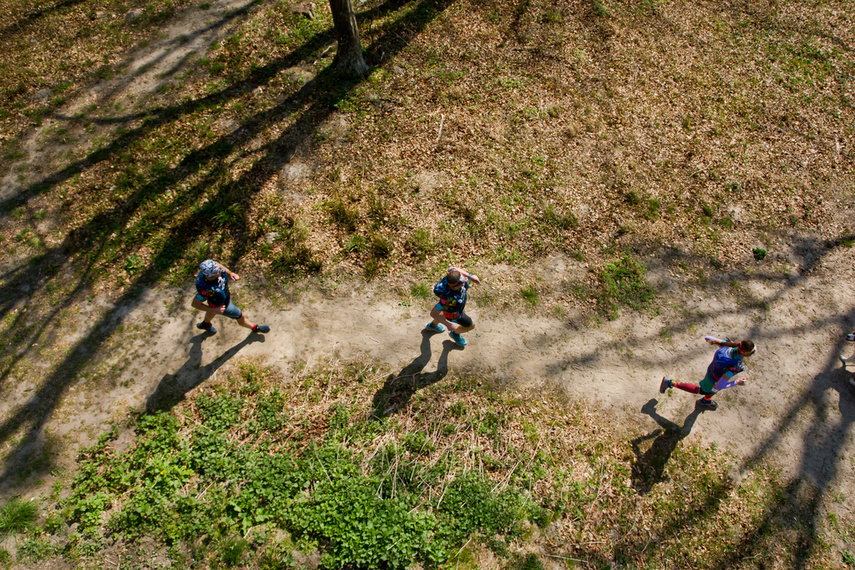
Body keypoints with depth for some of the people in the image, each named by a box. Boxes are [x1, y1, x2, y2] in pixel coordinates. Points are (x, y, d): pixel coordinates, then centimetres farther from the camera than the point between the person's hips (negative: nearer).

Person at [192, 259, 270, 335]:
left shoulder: (210, 269, -32)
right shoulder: (205, 289, -47)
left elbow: (217, 264, -6)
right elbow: (194, 304, -31)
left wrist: (230, 273, -15)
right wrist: (215, 310, -30)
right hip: (221, 305, -6)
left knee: (212, 310, 37)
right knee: (241, 317, 17)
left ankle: (205, 324, 69)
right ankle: (255, 328, 47)